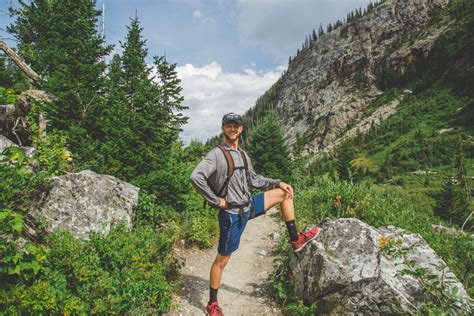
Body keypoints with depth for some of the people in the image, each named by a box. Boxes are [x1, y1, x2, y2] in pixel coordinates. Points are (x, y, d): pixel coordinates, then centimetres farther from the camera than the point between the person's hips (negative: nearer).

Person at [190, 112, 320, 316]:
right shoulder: (216, 154, -16)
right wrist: (216, 201, -22)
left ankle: (296, 240, 15)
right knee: (222, 260, 3)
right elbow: (196, 177, -27)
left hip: (249, 206, 8)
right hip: (232, 214, -8)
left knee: (284, 193, 10)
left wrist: (278, 182, 9)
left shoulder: (243, 155, 10)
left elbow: (253, 180, 19)